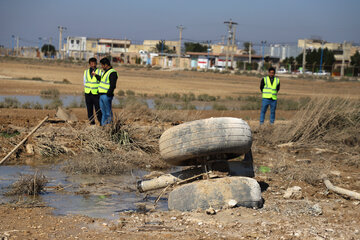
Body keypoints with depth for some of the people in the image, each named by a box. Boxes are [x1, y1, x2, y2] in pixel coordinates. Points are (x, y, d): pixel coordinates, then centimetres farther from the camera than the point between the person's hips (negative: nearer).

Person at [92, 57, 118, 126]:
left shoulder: (112, 73, -15)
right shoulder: (105, 71, 16)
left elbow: (113, 85, -20)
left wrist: (108, 94, -22)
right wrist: (96, 75, 42)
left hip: (106, 96, -10)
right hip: (102, 95, 10)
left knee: (108, 112, -5)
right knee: (103, 112, 13)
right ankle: (103, 125, 19)